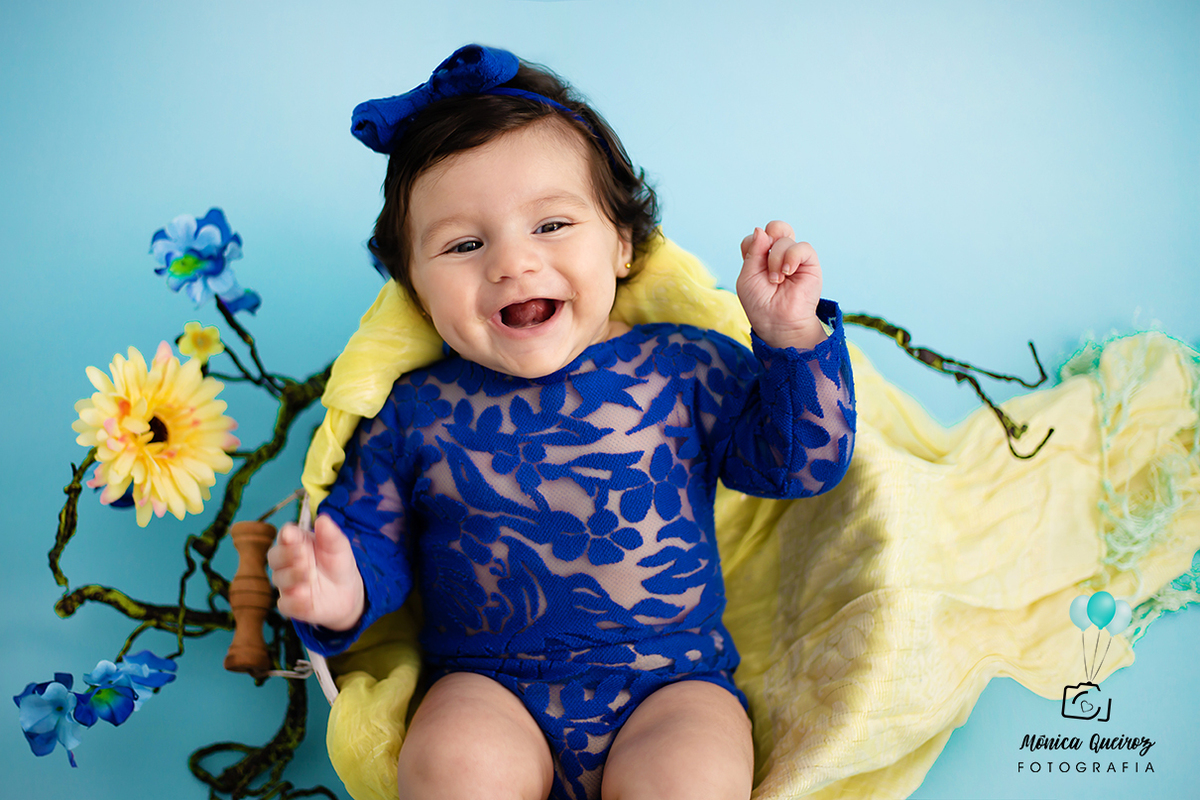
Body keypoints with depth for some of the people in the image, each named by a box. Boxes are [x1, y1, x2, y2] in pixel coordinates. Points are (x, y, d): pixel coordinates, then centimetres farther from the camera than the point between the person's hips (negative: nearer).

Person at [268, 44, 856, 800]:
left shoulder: (684, 367, 1)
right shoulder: (416, 414, 3)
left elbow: (804, 460, 2)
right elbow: (370, 532, 9)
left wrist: (791, 338, -11)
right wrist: (344, 594, -14)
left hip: (671, 679, 0)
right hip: (491, 687, 1)